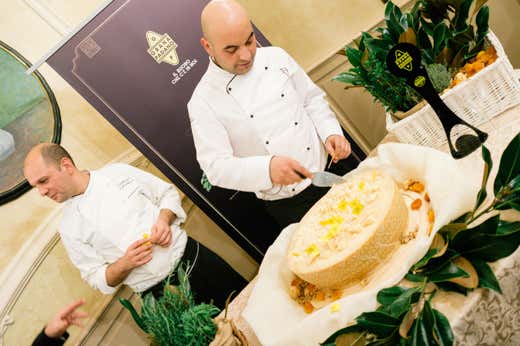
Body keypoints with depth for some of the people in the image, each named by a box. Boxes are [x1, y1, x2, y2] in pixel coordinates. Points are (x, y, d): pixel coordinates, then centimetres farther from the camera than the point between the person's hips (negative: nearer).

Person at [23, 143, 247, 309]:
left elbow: (168, 193, 7)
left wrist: (164, 220, -13)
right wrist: (125, 264, -19)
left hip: (191, 256, 1)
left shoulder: (118, 172, -2)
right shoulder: (69, 228, -2)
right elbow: (97, 278, 0)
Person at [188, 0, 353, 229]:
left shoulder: (275, 57, -3)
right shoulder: (203, 102, -15)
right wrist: (267, 168, -37)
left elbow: (312, 98, 7)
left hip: (332, 169, 4)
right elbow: (216, 167, -20)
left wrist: (331, 133, -12)